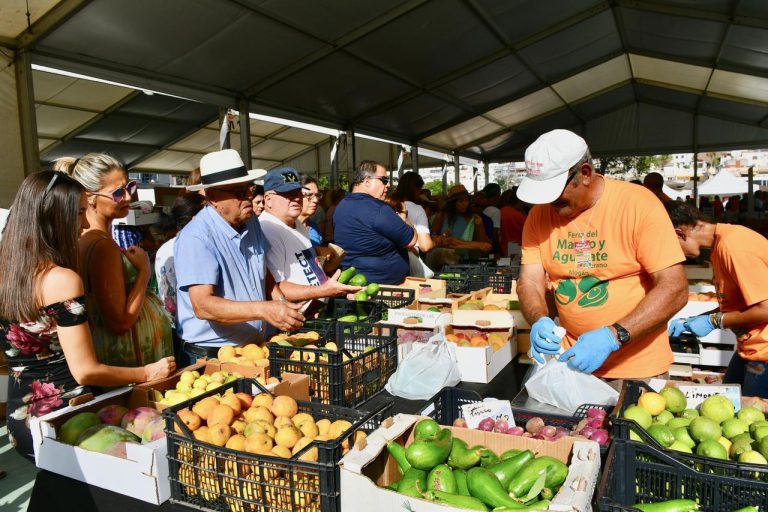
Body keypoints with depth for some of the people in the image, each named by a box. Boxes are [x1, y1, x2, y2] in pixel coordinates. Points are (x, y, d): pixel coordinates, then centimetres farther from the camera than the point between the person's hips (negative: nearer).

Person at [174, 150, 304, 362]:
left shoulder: (251, 222, 6)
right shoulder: (196, 238, -18)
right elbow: (202, 306, -25)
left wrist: (282, 307, 2)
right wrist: (264, 310, -35)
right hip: (210, 356, -6)